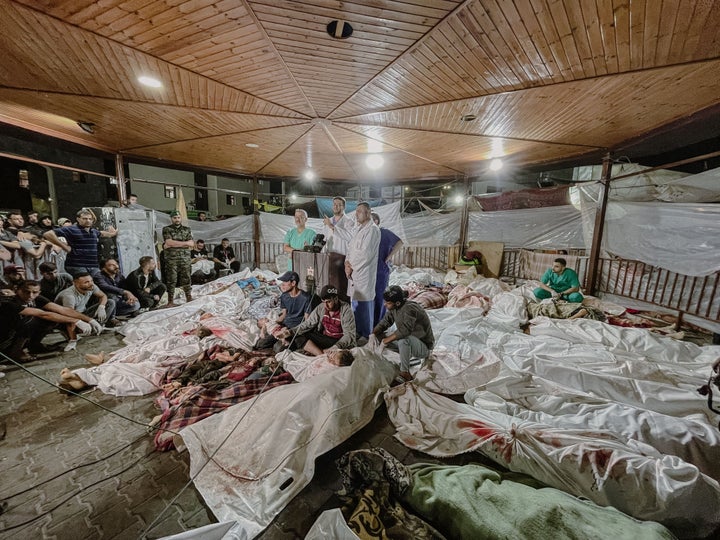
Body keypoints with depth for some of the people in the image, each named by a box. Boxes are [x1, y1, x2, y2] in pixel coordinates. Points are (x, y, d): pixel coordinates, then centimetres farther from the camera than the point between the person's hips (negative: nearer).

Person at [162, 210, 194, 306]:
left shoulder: (187, 229, 11)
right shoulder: (166, 229, 5)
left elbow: (192, 244, -2)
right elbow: (169, 242, -11)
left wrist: (174, 244, -8)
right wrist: (184, 243, -8)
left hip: (185, 259, 2)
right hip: (171, 259, -2)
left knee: (186, 279, 6)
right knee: (171, 281, 0)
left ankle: (189, 298, 16)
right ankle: (170, 301, 8)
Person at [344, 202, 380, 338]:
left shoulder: (372, 229, -11)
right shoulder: (358, 229, 18)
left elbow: (365, 254, -18)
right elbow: (351, 248, 17)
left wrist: (351, 266, -8)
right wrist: (347, 263, -1)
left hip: (364, 273, -9)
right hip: (354, 272, 9)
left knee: (363, 305, -3)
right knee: (355, 303, 16)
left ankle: (365, 336, 10)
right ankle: (357, 332, 30)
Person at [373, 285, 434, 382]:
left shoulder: (409, 308, -29)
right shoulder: (393, 307, -6)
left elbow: (404, 330, -40)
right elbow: (384, 322, 1)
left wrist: (387, 339, -29)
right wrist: (372, 335, -11)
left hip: (424, 346, -8)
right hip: (410, 343, 8)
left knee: (404, 339, -39)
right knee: (379, 336, 3)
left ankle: (405, 373, -19)